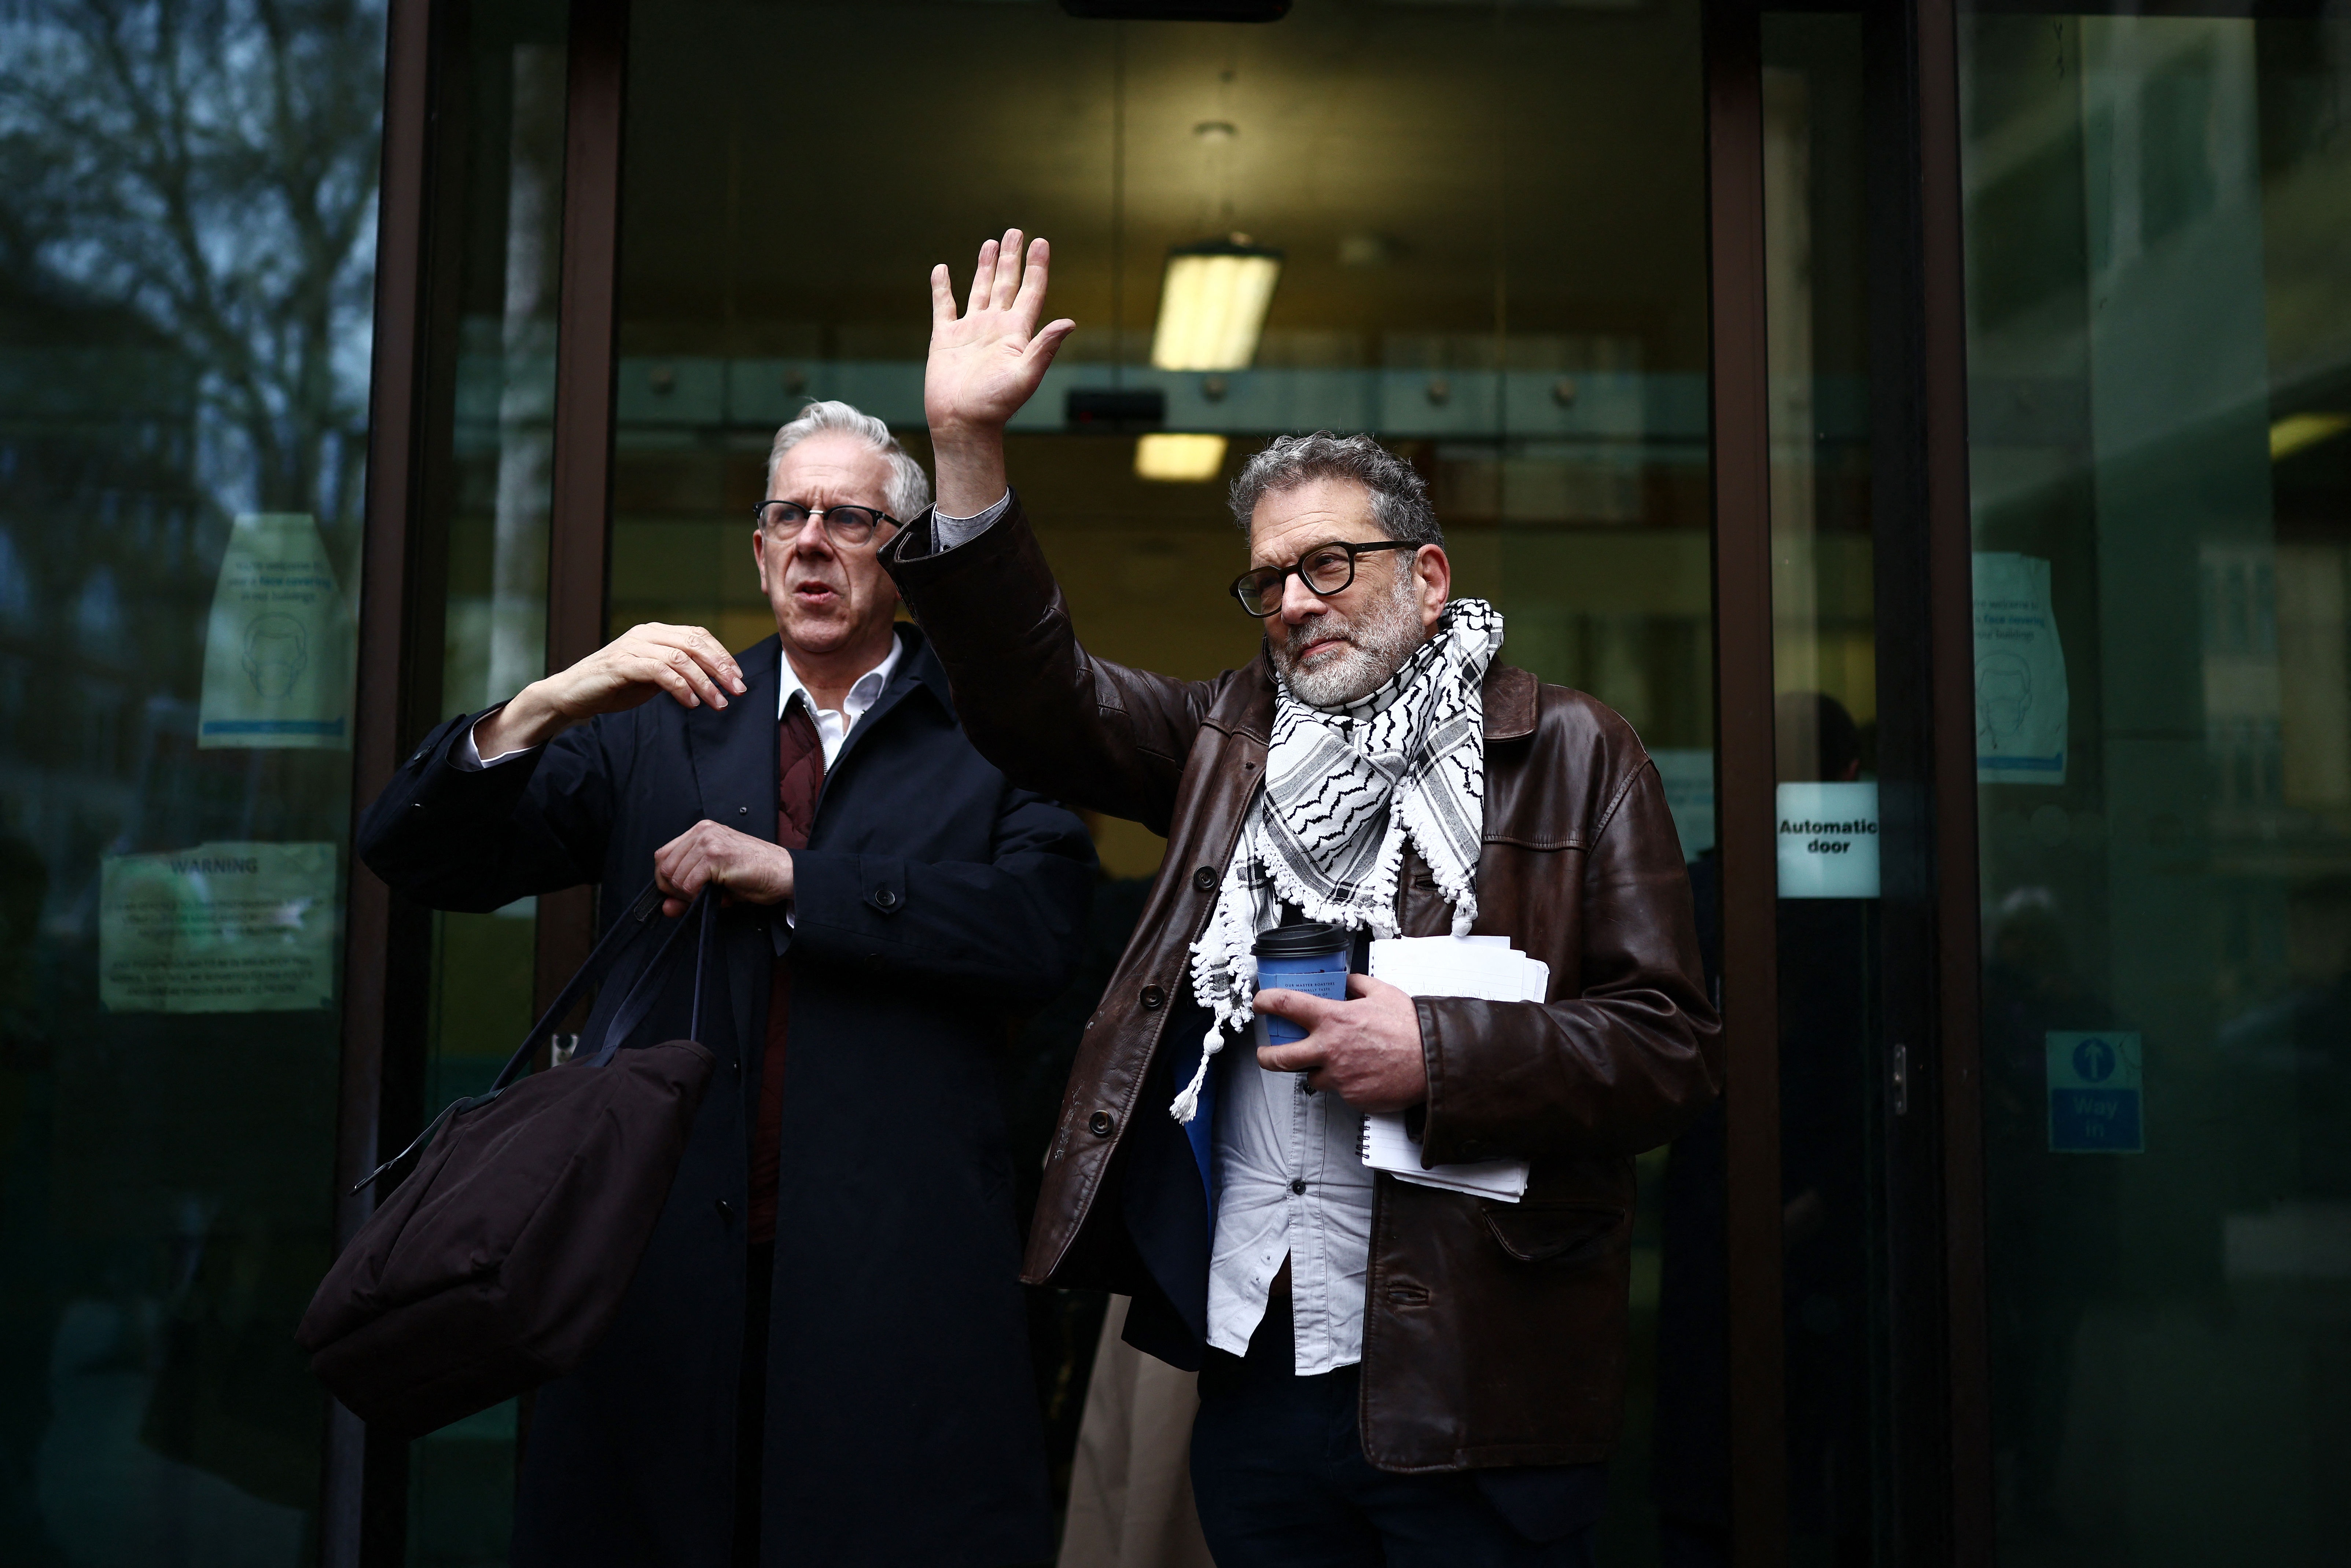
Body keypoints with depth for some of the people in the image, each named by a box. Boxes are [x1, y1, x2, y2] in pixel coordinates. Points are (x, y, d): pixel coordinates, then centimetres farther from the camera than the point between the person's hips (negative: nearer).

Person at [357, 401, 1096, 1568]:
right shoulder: (652, 727, 13)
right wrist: (545, 706, -14)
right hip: (664, 1272, 2)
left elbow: (1041, 929, -12)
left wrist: (788, 877, -12)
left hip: (897, 1280, -2)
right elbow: (417, 859, 4)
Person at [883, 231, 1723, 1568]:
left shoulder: (1574, 755, -1)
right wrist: (969, 447, -8)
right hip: (1256, 1370, 4)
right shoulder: (1232, 739, 13)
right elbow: (1036, 695, 1)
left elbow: (1675, 1052, -6)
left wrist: (1439, 1055, -18)